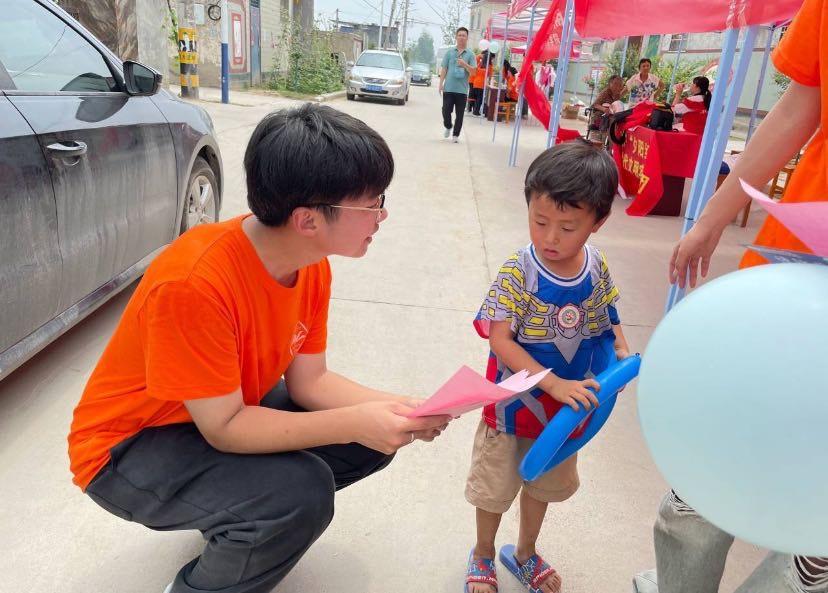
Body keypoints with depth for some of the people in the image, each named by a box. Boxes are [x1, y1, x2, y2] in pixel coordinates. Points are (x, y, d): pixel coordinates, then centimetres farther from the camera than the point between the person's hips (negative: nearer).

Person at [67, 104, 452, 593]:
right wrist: (355, 423, -34)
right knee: (301, 495, -30)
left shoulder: (313, 265, -11)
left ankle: (241, 516, 19)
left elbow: (308, 380, -6)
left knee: (378, 438, -1)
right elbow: (223, 428, -29)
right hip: (131, 446, -7)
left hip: (231, 409, 7)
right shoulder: (195, 281, -35)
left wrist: (396, 408, -21)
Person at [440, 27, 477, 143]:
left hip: (462, 89, 0)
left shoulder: (470, 54, 4)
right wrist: (441, 84, -1)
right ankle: (447, 127, 27)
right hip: (448, 88, 0)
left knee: (459, 114, 2)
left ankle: (456, 135, 12)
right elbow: (444, 69, 7)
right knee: (446, 111, -1)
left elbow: (473, 72, -1)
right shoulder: (449, 52, 7)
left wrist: (465, 65, -18)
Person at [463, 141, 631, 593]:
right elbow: (500, 341, -27)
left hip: (567, 408, 5)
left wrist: (622, 351, -13)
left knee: (546, 483, 26)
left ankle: (526, 552, 53)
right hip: (514, 402, -4)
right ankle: (483, 554, 45)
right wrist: (555, 384, -32)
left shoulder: (598, 268, -10)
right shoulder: (518, 272, -25)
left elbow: (607, 318, 6)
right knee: (495, 486, 16)